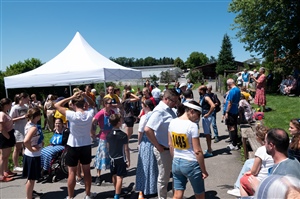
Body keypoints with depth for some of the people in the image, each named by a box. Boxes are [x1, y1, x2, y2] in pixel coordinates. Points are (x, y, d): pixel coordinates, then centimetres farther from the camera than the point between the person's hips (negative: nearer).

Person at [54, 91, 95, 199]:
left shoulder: (72, 115, -22)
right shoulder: (90, 113, -11)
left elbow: (57, 105, -16)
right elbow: (92, 104, 12)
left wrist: (71, 97, -16)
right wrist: (85, 95, -5)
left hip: (73, 146, -4)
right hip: (86, 145, 4)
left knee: (72, 172, 8)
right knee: (87, 171, 15)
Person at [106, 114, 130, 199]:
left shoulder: (109, 134, -1)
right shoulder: (123, 135, -16)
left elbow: (108, 146, 7)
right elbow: (126, 149, -13)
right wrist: (128, 160, -5)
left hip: (112, 158, 6)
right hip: (121, 159, -6)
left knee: (114, 176, 18)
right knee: (119, 177, 1)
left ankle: (117, 191, 35)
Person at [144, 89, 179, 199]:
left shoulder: (169, 109, 5)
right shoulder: (160, 111, -22)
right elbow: (147, 129, -32)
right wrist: (158, 147, -23)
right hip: (164, 150, -9)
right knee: (163, 178, 10)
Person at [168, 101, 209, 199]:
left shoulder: (172, 122, -1)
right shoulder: (192, 126, -20)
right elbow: (197, 151, -18)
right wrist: (204, 170, -8)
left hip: (176, 163, 6)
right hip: (191, 164, -6)